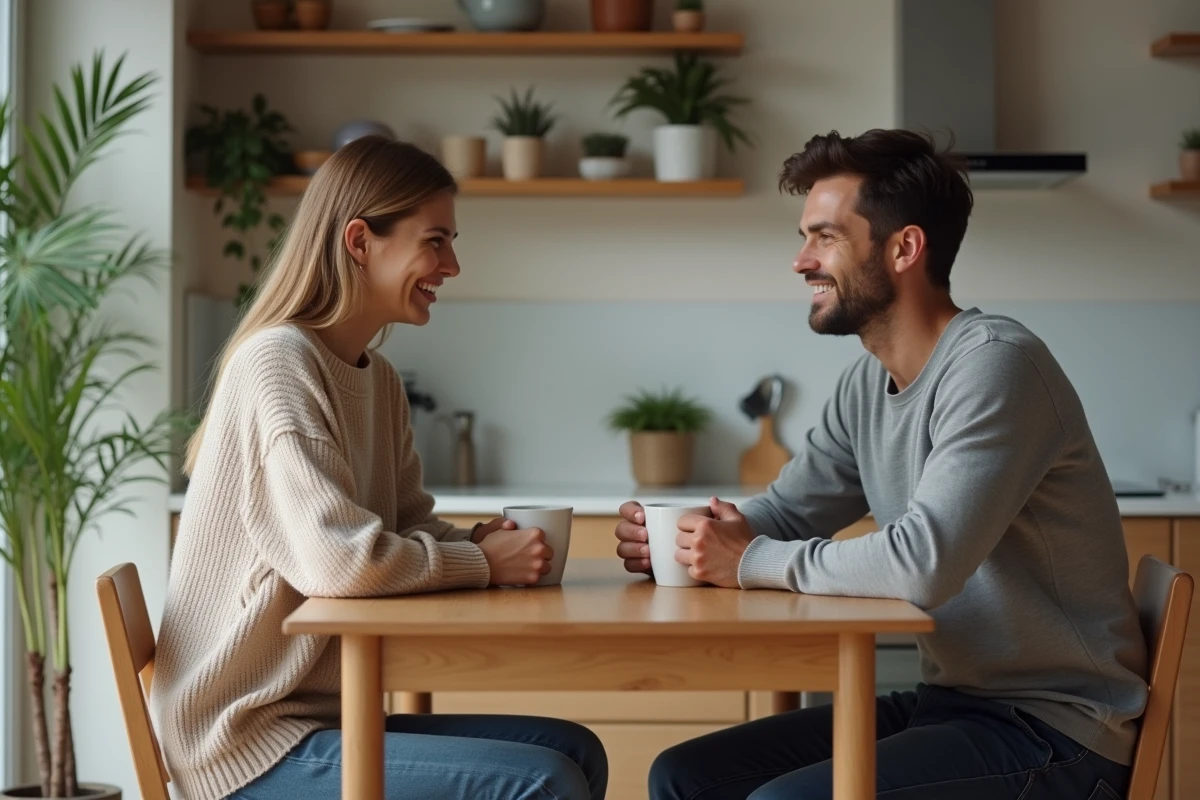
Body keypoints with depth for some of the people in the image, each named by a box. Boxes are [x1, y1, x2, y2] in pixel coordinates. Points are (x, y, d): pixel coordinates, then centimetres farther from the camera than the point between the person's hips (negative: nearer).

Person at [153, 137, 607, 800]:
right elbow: (339, 559, -27)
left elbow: (410, 529, 13)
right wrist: (486, 562, -13)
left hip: (329, 717, 9)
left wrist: (480, 542, -9)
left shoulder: (378, 379, 12)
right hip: (252, 746, -9)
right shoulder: (277, 365, -16)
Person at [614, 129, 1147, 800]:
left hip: (1055, 731, -9)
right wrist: (676, 540, -4)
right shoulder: (869, 385, 9)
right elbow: (785, 513, 17)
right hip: (950, 703, 9)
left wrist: (750, 561, -18)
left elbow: (924, 562, -31)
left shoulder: (995, 365, -20)